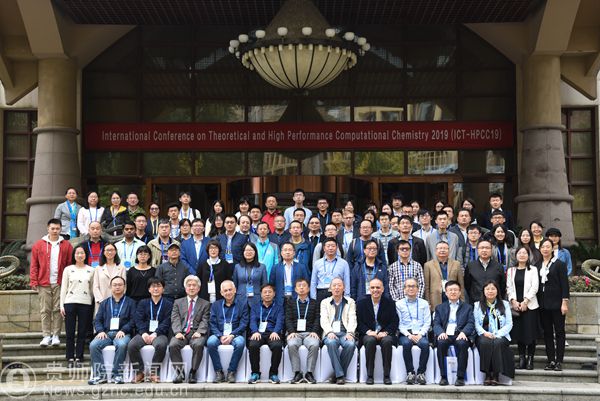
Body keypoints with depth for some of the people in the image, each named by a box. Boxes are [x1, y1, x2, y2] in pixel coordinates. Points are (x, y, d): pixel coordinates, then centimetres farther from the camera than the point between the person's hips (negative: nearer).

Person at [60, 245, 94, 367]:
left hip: (85, 303, 0)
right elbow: (63, 288, 6)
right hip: (70, 302, 0)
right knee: (70, 333, 0)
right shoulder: (68, 269, 7)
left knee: (82, 333, 2)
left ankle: (79, 358, 7)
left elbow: (92, 288, 9)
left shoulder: (91, 270, 8)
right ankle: (70, 358, 7)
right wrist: (62, 305, 0)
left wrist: (93, 303, 3)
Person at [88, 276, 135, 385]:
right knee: (93, 345, -28)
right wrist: (100, 331, -4)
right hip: (106, 333, 3)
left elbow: (133, 320, 3)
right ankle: (100, 374, -24)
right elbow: (97, 320, 16)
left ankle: (117, 374, -28)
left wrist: (123, 330, -13)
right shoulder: (104, 303, 25)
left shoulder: (130, 302, 15)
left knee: (122, 345, -37)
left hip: (122, 334, -3)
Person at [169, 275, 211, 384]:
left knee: (198, 345, -35)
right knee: (173, 345, -30)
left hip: (196, 333, -1)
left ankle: (192, 373, -22)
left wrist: (199, 332, -16)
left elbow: (205, 321, 4)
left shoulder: (205, 304, 16)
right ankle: (180, 372, -17)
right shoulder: (178, 302, 20)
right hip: (181, 332, 2)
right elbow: (175, 319, 7)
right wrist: (178, 332, -12)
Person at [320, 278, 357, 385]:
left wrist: (349, 333, -15)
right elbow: (324, 320, 3)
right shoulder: (325, 302, 17)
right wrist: (329, 332, -17)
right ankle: (340, 375, -27)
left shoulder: (350, 302, 17)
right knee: (331, 343, -35)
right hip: (330, 333, 0)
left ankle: (337, 375, -18)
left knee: (351, 344, -33)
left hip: (345, 333, 0)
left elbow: (352, 319, 4)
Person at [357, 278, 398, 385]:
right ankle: (369, 375, -28)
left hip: (385, 334, 0)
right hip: (368, 334, 0)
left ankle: (387, 375, -26)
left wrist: (385, 332, -14)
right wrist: (368, 331, -15)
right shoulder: (361, 303, 9)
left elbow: (394, 322, 3)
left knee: (387, 341, -34)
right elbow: (359, 322, 3)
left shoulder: (389, 303, 9)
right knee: (370, 341, -34)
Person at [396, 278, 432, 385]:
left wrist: (420, 334, -9)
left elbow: (427, 323, 8)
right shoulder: (399, 304, 12)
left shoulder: (424, 304, 16)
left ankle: (421, 373, -23)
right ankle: (410, 373, -23)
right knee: (406, 343, -35)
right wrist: (409, 335, -11)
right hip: (405, 334, -1)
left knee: (425, 344, -33)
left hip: (420, 334, 1)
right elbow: (399, 323, 4)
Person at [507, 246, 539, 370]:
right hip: (515, 306, 3)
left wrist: (525, 301, -13)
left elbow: (535, 287, -5)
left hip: (530, 305, -3)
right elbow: (509, 287, 7)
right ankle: (521, 359, 10)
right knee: (518, 333, 4)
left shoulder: (533, 270, 3)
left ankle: (530, 359, 3)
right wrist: (513, 301, -8)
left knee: (530, 333, -3)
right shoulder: (511, 271, 12)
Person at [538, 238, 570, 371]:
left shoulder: (559, 264, -3)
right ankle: (550, 360, 11)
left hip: (557, 303, -5)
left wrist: (565, 302, -13)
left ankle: (559, 361, 2)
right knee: (547, 332, 6)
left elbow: (565, 284, -7)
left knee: (559, 332, 0)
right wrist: (537, 302, 5)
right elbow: (536, 284, 12)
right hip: (543, 304, 5)